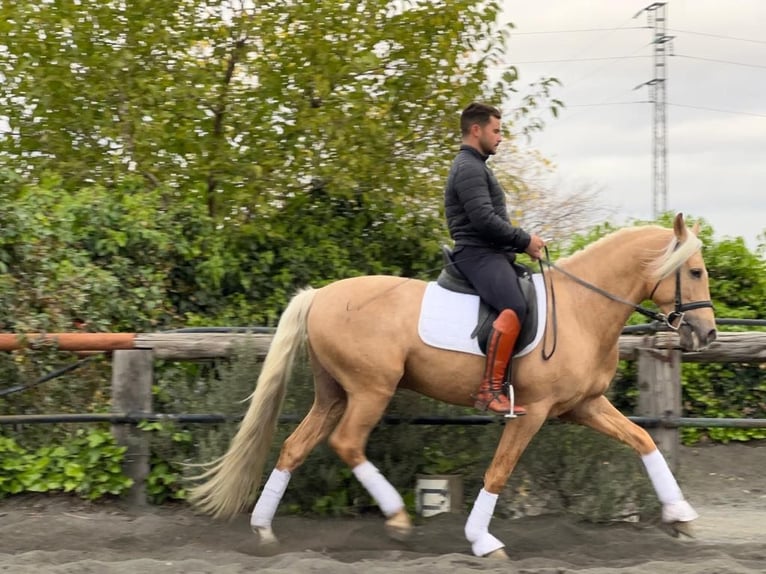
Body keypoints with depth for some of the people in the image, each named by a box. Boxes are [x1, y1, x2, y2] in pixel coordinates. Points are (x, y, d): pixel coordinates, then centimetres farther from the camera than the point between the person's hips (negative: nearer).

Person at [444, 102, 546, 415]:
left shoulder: (475, 166, 25)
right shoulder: (469, 168, -10)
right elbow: (483, 219, -20)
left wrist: (521, 242, 15)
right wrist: (525, 240, -11)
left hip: (491, 253, 11)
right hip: (479, 254, -11)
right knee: (515, 307, -32)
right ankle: (490, 390, -37)